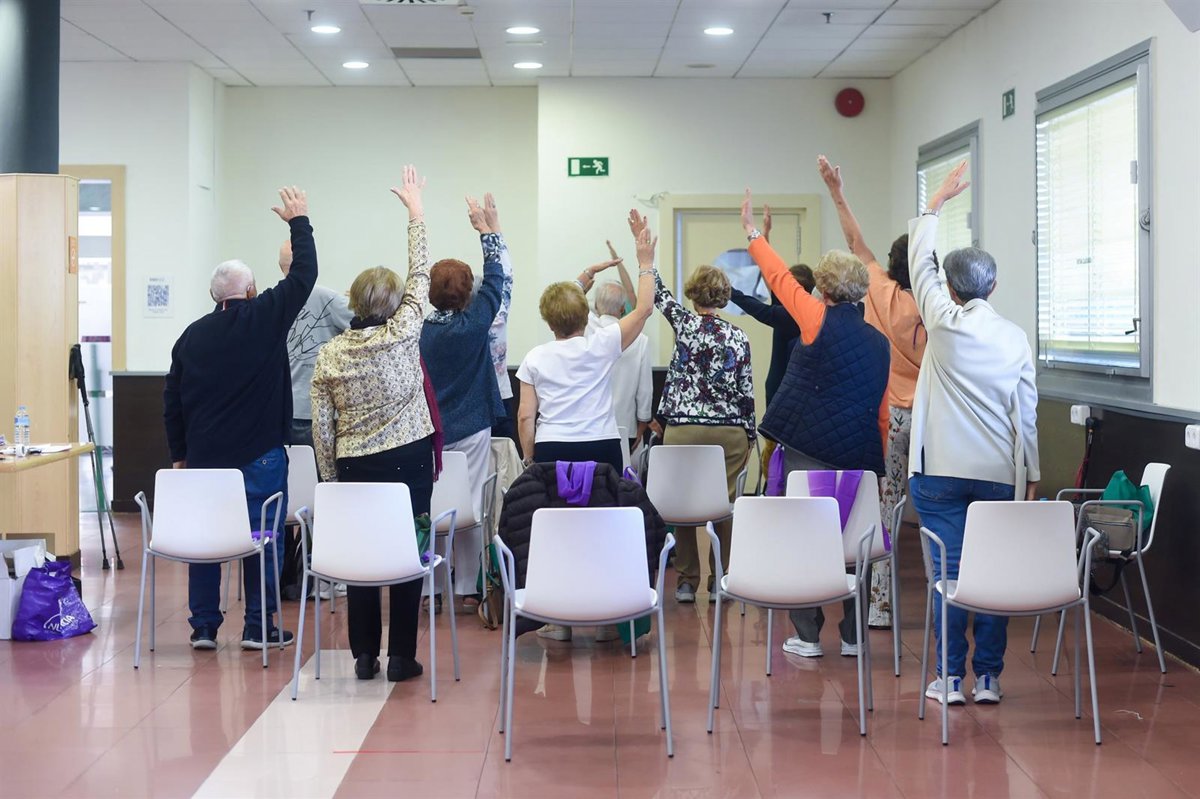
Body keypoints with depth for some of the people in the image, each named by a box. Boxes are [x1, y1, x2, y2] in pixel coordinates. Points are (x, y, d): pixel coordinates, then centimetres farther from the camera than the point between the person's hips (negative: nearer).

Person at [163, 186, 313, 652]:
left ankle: (203, 627, 12)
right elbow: (304, 274, 0)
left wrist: (179, 453, 18)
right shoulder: (264, 317, -6)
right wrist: (299, 221, 12)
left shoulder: (192, 335, 7)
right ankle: (258, 628, 4)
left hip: (204, 455, 4)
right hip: (260, 454, -4)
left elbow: (172, 401, 10)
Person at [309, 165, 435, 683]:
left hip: (355, 467, 2)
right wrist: (415, 211, 12)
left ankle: (365, 655, 14)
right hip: (408, 463, -2)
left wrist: (331, 479, 12)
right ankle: (401, 656, 7)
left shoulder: (329, 355, 0)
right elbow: (420, 276, 3)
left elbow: (321, 428, 1)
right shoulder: (403, 334, -8)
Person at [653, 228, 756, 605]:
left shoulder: (684, 323, -2)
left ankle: (686, 581, 10)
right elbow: (746, 392, 2)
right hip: (729, 432, 1)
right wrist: (749, 436, 12)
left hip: (683, 429, -1)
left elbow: (657, 292, 11)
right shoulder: (738, 337, 1)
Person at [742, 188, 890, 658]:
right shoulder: (880, 343, 10)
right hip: (858, 456, 5)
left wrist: (752, 233, 18)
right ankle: (853, 635, 17)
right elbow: (883, 412, 13)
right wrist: (879, 462, 20)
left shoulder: (820, 320, -6)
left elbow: (780, 278, 5)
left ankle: (807, 636, 5)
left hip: (809, 450, -5)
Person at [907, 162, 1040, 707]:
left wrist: (939, 200, 18)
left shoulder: (945, 323, -5)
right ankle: (988, 677, 11)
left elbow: (919, 261, 8)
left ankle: (951, 678, 3)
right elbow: (1026, 414, 5)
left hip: (943, 470, -2)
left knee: (948, 570, 1)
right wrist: (1032, 473, 12)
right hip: (999, 473, 3)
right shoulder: (1015, 338, 2)